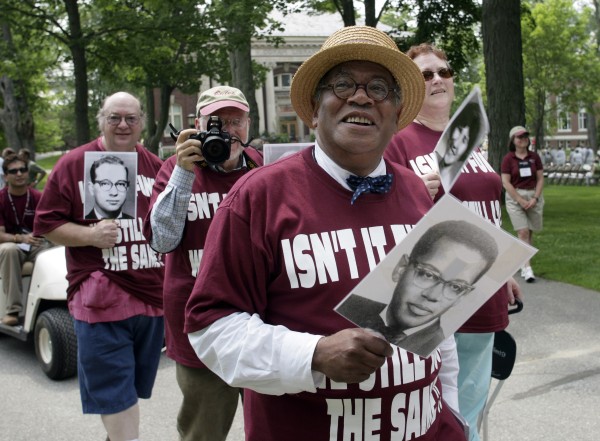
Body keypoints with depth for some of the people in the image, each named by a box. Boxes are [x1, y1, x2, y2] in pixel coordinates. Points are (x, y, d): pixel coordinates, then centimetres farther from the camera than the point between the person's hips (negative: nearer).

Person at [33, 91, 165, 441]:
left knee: (133, 388, 17)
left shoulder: (156, 166, 10)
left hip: (153, 293, 4)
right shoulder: (73, 164, -1)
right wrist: (91, 235, -17)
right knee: (114, 392, -2)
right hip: (101, 297, -4)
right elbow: (46, 225, -3)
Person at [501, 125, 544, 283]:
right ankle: (527, 268, -14)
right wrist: (521, 201, -13)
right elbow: (506, 183, -7)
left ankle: (523, 265, 19)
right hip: (515, 197, -3)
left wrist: (535, 198, -8)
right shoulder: (508, 158, -4)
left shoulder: (534, 157, 5)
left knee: (529, 233, 7)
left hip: (534, 196, 3)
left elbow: (540, 179, 5)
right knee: (523, 232, -11)